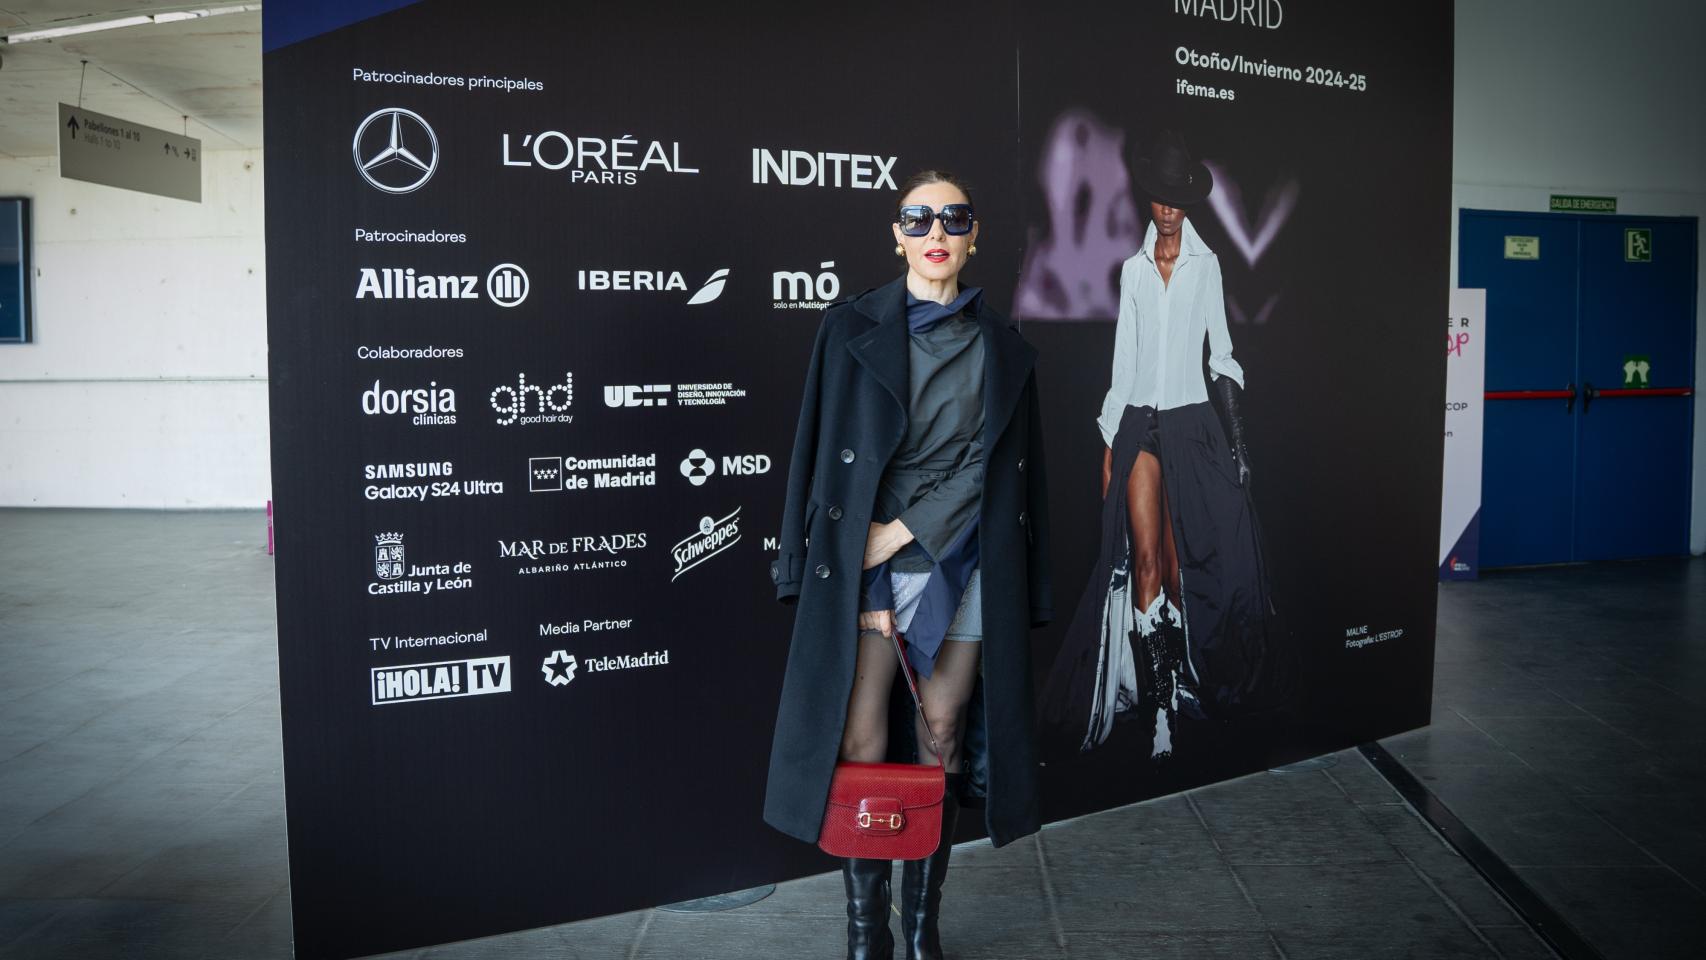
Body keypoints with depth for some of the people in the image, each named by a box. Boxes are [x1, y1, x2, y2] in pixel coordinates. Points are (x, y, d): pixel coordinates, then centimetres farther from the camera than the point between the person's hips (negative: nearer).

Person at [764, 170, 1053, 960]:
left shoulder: (1001, 349, 7)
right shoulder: (853, 328, 0)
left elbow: (989, 465, 0)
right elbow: (832, 458, -4)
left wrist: (899, 534, -11)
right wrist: (868, 578, -11)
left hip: (964, 566, 2)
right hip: (869, 562, -2)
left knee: (940, 744, 6)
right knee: (862, 748, -5)